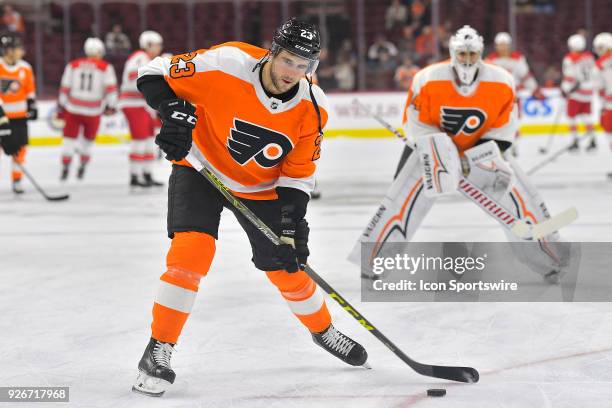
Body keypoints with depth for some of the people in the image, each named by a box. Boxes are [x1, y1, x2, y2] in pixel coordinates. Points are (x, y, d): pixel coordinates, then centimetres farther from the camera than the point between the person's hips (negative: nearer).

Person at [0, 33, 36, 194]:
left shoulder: (25, 68, 1)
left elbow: (30, 90, 14)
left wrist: (32, 106, 8)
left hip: (19, 115, 3)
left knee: (19, 147, 3)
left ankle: (17, 180, 15)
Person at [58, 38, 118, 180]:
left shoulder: (73, 65, 5)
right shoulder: (106, 67, -1)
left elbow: (65, 87, 6)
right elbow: (111, 88, -8)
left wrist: (61, 105, 15)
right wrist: (111, 105, -2)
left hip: (73, 109, 1)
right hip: (93, 111, -1)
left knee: (70, 138, 11)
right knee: (88, 139, 18)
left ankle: (65, 168, 5)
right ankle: (82, 168, 19)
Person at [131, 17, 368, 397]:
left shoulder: (312, 108, -18)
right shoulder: (226, 65, -29)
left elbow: (298, 176, -9)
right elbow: (153, 74, -21)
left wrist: (293, 224, -20)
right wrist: (174, 111, -38)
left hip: (261, 187, 3)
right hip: (200, 169, -3)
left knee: (287, 268, 7)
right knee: (192, 250, -23)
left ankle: (323, 330, 37)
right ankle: (158, 350, -10)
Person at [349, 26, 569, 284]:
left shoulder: (502, 83, -18)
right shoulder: (428, 81, -23)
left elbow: (504, 129, -10)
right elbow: (414, 122, -14)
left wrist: (482, 157, -22)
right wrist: (440, 149, -26)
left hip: (482, 149, 1)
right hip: (436, 147, -1)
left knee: (521, 195, -8)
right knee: (404, 197, -15)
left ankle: (551, 258, 6)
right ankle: (371, 257, -4)